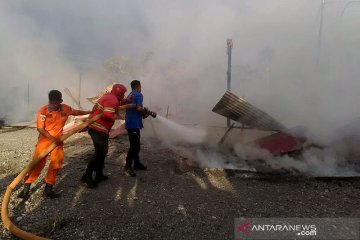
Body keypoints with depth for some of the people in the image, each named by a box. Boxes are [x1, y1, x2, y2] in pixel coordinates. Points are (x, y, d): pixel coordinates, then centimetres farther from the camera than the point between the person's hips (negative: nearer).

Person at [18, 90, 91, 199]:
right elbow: (40, 128, -14)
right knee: (38, 162, -3)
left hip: (58, 140, 3)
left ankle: (48, 188, 16)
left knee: (56, 163, 1)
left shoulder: (65, 108, -5)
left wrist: (90, 112, 13)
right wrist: (52, 138, -20)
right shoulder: (43, 111, -14)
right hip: (45, 139, -3)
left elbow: (76, 112, 14)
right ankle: (26, 187, 12)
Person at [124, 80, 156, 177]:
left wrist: (144, 113, 19)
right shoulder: (138, 94, -9)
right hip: (134, 124, -9)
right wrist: (150, 113, -6)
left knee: (136, 145, 17)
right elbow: (139, 109, -19)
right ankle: (127, 167, 0)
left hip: (129, 123, 9)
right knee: (134, 146, -5)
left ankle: (137, 163, 28)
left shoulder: (129, 96, 18)